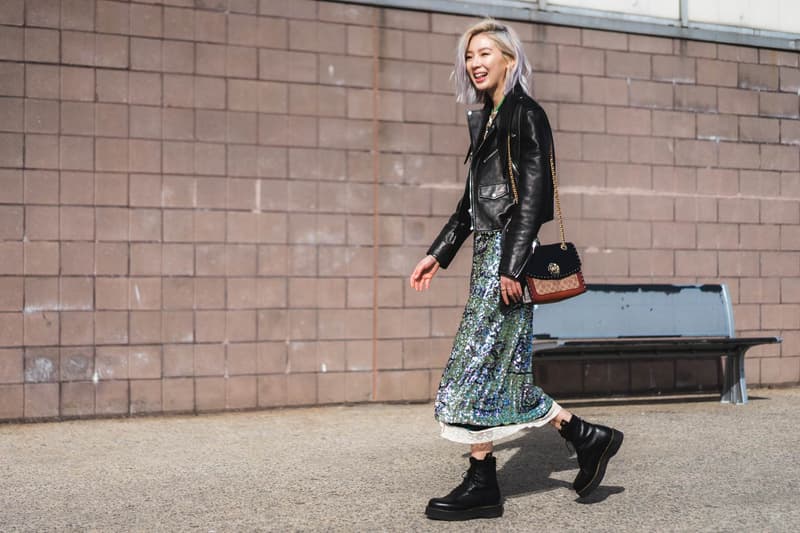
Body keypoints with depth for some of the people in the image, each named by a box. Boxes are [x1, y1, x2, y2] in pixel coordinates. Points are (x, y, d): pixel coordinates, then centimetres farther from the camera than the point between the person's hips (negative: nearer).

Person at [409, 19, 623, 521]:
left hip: (509, 252, -9)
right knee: (500, 367, 9)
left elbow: (533, 195, -15)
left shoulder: (526, 114, -7)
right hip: (488, 252, 9)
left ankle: (482, 484, 3)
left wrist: (513, 266, -21)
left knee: (476, 363, -7)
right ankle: (587, 437, 20)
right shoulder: (484, 119, 19)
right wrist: (438, 254, 20)